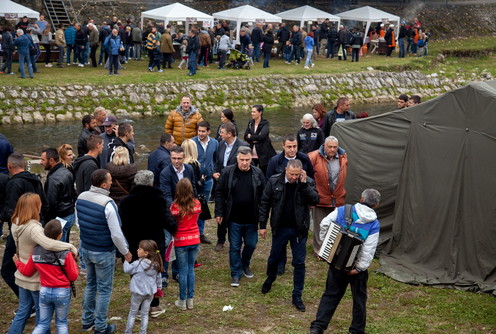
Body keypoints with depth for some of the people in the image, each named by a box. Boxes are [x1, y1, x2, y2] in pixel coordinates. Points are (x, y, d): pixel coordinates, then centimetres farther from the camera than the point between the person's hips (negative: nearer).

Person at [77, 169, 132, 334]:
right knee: (104, 289, 8)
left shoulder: (81, 198, -5)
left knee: (90, 284, 23)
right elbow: (116, 234, -22)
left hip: (85, 249, 7)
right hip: (103, 253, -7)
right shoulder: (107, 204, -26)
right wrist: (125, 252, -7)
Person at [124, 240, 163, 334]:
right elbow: (159, 277, 7)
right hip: (150, 292, 4)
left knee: (132, 313, 10)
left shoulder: (138, 264, -19)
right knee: (145, 314, 15)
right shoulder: (156, 265, -4)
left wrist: (126, 261, 7)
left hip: (138, 292, -4)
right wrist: (159, 288, 19)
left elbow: (127, 270, -8)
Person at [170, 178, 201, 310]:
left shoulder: (175, 206, -18)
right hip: (195, 240, 3)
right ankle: (190, 299, 19)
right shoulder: (197, 204, -7)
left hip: (181, 242, -3)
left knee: (183, 271, 6)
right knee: (191, 269, 14)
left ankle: (182, 301, 14)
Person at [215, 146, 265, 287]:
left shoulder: (258, 173, -4)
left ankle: (245, 265, 41)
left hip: (251, 219, 2)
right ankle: (236, 274, 18)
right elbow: (219, 193, -1)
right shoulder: (228, 172, -7)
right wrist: (219, 213, -5)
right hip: (234, 218, -1)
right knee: (234, 247, 6)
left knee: (251, 245, 13)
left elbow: (264, 196, 1)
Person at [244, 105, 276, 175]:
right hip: (252, 154, 4)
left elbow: (261, 136, -21)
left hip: (263, 154, -4)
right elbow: (245, 136, 5)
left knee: (263, 173, 3)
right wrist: (254, 140, -12)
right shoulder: (251, 122, 9)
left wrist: (251, 137, -6)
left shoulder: (265, 123, -6)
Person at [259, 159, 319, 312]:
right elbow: (265, 203, -1)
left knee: (299, 263, 4)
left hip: (299, 230, -1)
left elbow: (315, 200, -20)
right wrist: (263, 225, -1)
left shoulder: (307, 183, -7)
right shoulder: (274, 181, -7)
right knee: (274, 258, 17)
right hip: (280, 228, 1)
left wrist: (303, 184, -25)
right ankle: (270, 280, 48)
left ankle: (297, 296, 15)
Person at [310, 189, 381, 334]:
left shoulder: (342, 211, -7)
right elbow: (368, 250, -18)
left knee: (330, 294, 15)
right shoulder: (374, 224, -12)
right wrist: (359, 268, -12)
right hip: (356, 265, -3)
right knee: (359, 298, 16)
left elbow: (324, 224, -5)